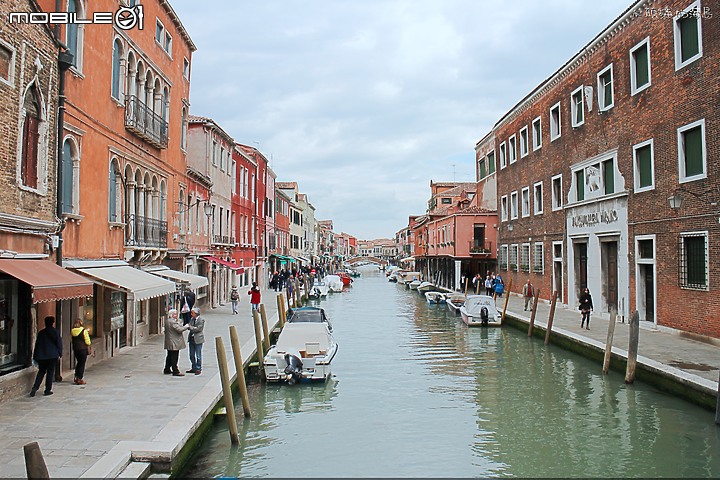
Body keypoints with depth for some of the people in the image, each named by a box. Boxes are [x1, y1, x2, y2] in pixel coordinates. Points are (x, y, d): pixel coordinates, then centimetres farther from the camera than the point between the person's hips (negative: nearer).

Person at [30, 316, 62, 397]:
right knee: (50, 372, 4)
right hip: (52, 356, -3)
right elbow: (59, 343, -5)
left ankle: (35, 387, 1)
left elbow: (37, 344, 8)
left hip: (41, 356, 3)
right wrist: (60, 354, 4)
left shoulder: (41, 332, 5)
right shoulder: (56, 332, -5)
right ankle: (48, 390, 5)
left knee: (41, 371, 15)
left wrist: (35, 356, 14)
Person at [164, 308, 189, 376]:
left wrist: (178, 322, 7)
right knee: (174, 357, -5)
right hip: (174, 342, -10)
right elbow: (179, 329, -24)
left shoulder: (167, 321, 12)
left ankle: (167, 370, 26)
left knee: (169, 356, 18)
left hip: (169, 343, 10)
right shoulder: (173, 322, -20)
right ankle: (175, 371, -2)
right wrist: (186, 326, -11)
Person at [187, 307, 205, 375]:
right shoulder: (192, 319, 10)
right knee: (192, 355, 13)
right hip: (191, 339, 7)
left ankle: (198, 369, 10)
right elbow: (190, 326, 9)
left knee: (198, 355, 1)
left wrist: (190, 327, -16)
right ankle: (193, 368, 25)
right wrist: (188, 326, -12)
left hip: (198, 339, -7)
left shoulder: (201, 320, -12)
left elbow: (198, 329, -18)